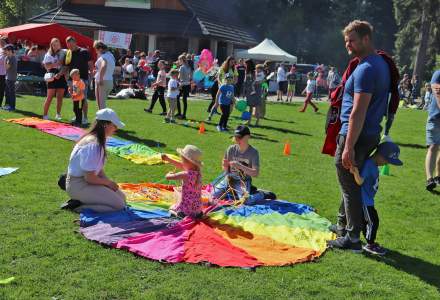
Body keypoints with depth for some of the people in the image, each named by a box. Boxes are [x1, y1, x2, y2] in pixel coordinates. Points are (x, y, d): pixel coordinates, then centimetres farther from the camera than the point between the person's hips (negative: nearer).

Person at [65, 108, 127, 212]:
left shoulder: (99, 141, 5)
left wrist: (108, 181, -2)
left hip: (86, 180, 10)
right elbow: (89, 178, -24)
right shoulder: (93, 145, -26)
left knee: (121, 196, 12)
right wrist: (108, 182, -9)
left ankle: (80, 201, 9)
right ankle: (78, 206, -9)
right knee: (119, 205, -14)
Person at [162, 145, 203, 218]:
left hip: (185, 210, -6)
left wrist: (170, 173, 5)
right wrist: (168, 159, 16)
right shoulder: (198, 172, -1)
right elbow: (181, 166, 16)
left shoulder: (185, 175, -25)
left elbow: (168, 177, -18)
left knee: (171, 209, 25)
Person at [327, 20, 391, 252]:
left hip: (356, 136, -10)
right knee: (351, 183, 21)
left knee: (350, 187, -1)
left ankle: (352, 238, 7)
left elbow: (358, 111, -24)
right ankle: (343, 225, 34)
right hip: (371, 134, 10)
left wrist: (348, 147, -24)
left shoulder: (365, 69, -19)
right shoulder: (381, 64, 13)